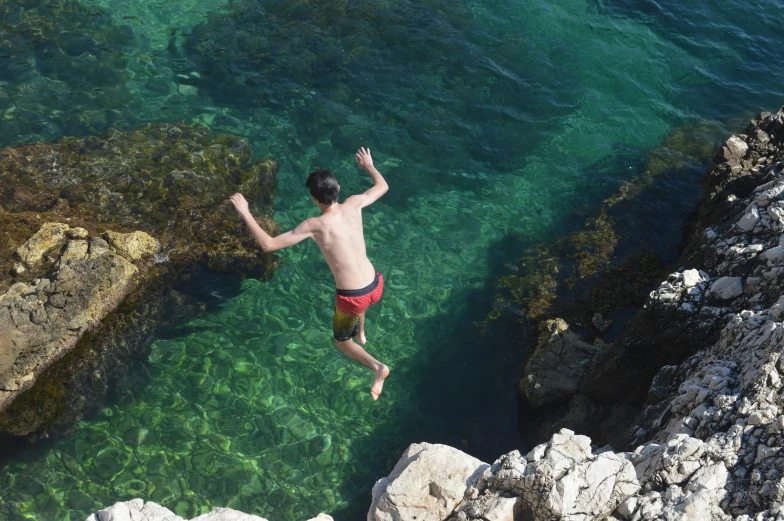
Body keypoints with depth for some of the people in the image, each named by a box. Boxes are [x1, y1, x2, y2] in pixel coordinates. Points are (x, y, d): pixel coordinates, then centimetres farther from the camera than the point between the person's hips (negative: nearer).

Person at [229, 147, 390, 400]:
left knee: (342, 342, 23)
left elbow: (268, 244, -16)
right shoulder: (354, 204, -7)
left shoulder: (315, 226, -19)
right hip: (375, 286, 6)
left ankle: (377, 367, -2)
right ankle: (361, 334, 64)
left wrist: (245, 213, -8)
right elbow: (383, 186, 14)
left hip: (353, 298, -6)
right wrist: (369, 166, 32)